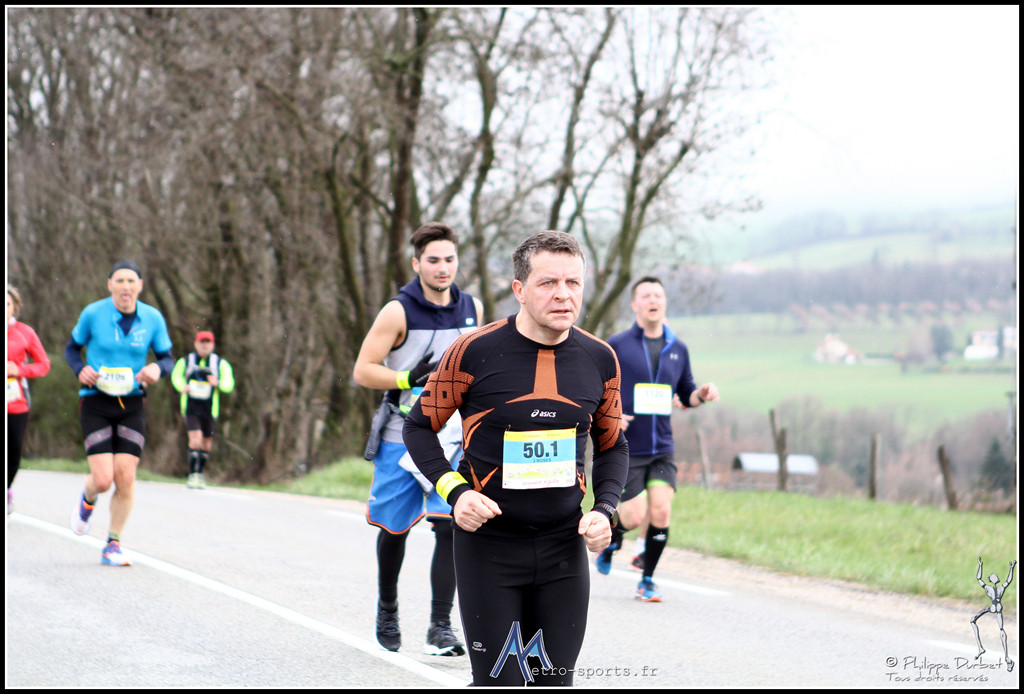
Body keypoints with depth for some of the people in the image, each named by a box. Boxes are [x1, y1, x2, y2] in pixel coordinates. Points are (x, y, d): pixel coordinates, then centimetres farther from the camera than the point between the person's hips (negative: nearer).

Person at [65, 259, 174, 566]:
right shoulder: (93, 314, -8)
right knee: (103, 479, -11)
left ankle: (113, 546, 11)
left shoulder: (153, 319, -2)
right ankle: (88, 501, 28)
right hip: (96, 403, -2)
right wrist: (81, 370, -14)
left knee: (125, 477, -6)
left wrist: (157, 369, -16)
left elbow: (167, 359, 7)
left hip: (132, 405, 2)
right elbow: (72, 348, 7)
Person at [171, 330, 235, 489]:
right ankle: (192, 475, -11)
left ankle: (200, 474, 26)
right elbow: (176, 376, 20)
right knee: (195, 439, -17)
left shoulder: (220, 363, 3)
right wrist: (182, 386, -2)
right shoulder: (185, 361, 4)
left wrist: (218, 383, -25)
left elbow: (229, 385, -3)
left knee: (206, 444, 8)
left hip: (210, 409, 2)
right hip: (190, 408, -2)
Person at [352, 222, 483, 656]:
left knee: (450, 526, -13)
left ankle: (440, 629, -11)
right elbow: (362, 371, -13)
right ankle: (387, 610, 36)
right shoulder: (399, 312, -11)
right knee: (393, 528, 11)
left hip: (452, 438, 2)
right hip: (400, 437, -2)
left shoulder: (472, 309, 4)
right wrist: (409, 379, -23)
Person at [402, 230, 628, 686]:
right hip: (488, 545, -3)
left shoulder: (599, 359, 1)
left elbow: (612, 445, 15)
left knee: (555, 680, 5)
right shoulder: (475, 352, -10)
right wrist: (454, 491, -14)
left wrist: (604, 510, -1)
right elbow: (419, 427, 1)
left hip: (564, 545, 4)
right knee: (498, 682, -6)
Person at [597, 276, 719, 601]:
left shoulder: (678, 349, 9)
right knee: (633, 517, -8)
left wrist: (702, 395, -4)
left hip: (662, 449, 3)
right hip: (625, 449, -3)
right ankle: (611, 539, 28)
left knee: (661, 512, -9)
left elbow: (685, 395, 18)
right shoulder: (616, 346, -4)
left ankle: (647, 580, 7)